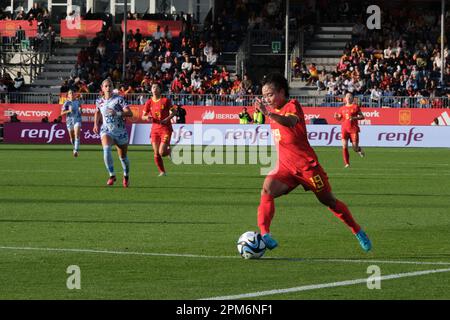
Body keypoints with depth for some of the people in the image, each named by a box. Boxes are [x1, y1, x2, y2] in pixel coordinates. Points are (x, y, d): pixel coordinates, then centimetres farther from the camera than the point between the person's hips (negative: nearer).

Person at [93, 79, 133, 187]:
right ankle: (112, 175, -25)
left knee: (123, 157, 9)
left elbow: (130, 113, -17)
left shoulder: (119, 99, -9)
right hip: (106, 130, 1)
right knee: (106, 148, -29)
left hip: (120, 131, -1)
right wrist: (96, 124, 14)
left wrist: (117, 113, -31)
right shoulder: (99, 101, 5)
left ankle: (126, 176, 38)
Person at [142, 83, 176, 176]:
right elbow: (143, 116, 10)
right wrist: (147, 117, -13)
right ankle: (162, 171, 14)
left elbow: (173, 112, 1)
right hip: (155, 129, 3)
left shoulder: (165, 100, -4)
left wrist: (167, 119, -15)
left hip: (166, 128, -3)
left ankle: (169, 150, 21)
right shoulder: (149, 102, 5)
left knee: (162, 153, -14)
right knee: (156, 153, -3)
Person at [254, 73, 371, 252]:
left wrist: (268, 113, -56)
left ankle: (358, 232, 27)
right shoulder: (274, 111, 8)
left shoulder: (292, 106, -16)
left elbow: (291, 121, -42)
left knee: (328, 201, 7)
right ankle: (264, 234, -31)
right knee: (267, 188, -24)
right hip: (285, 167, 6)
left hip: (306, 164, -6)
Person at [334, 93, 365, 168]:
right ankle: (347, 163, -4)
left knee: (355, 147, -6)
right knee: (344, 146, -12)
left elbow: (362, 116, 2)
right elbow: (339, 118, 18)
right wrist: (336, 117, -5)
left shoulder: (355, 107, 3)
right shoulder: (342, 109, 12)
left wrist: (354, 118, -14)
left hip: (353, 129, -2)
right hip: (344, 128, 2)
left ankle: (359, 150, 33)